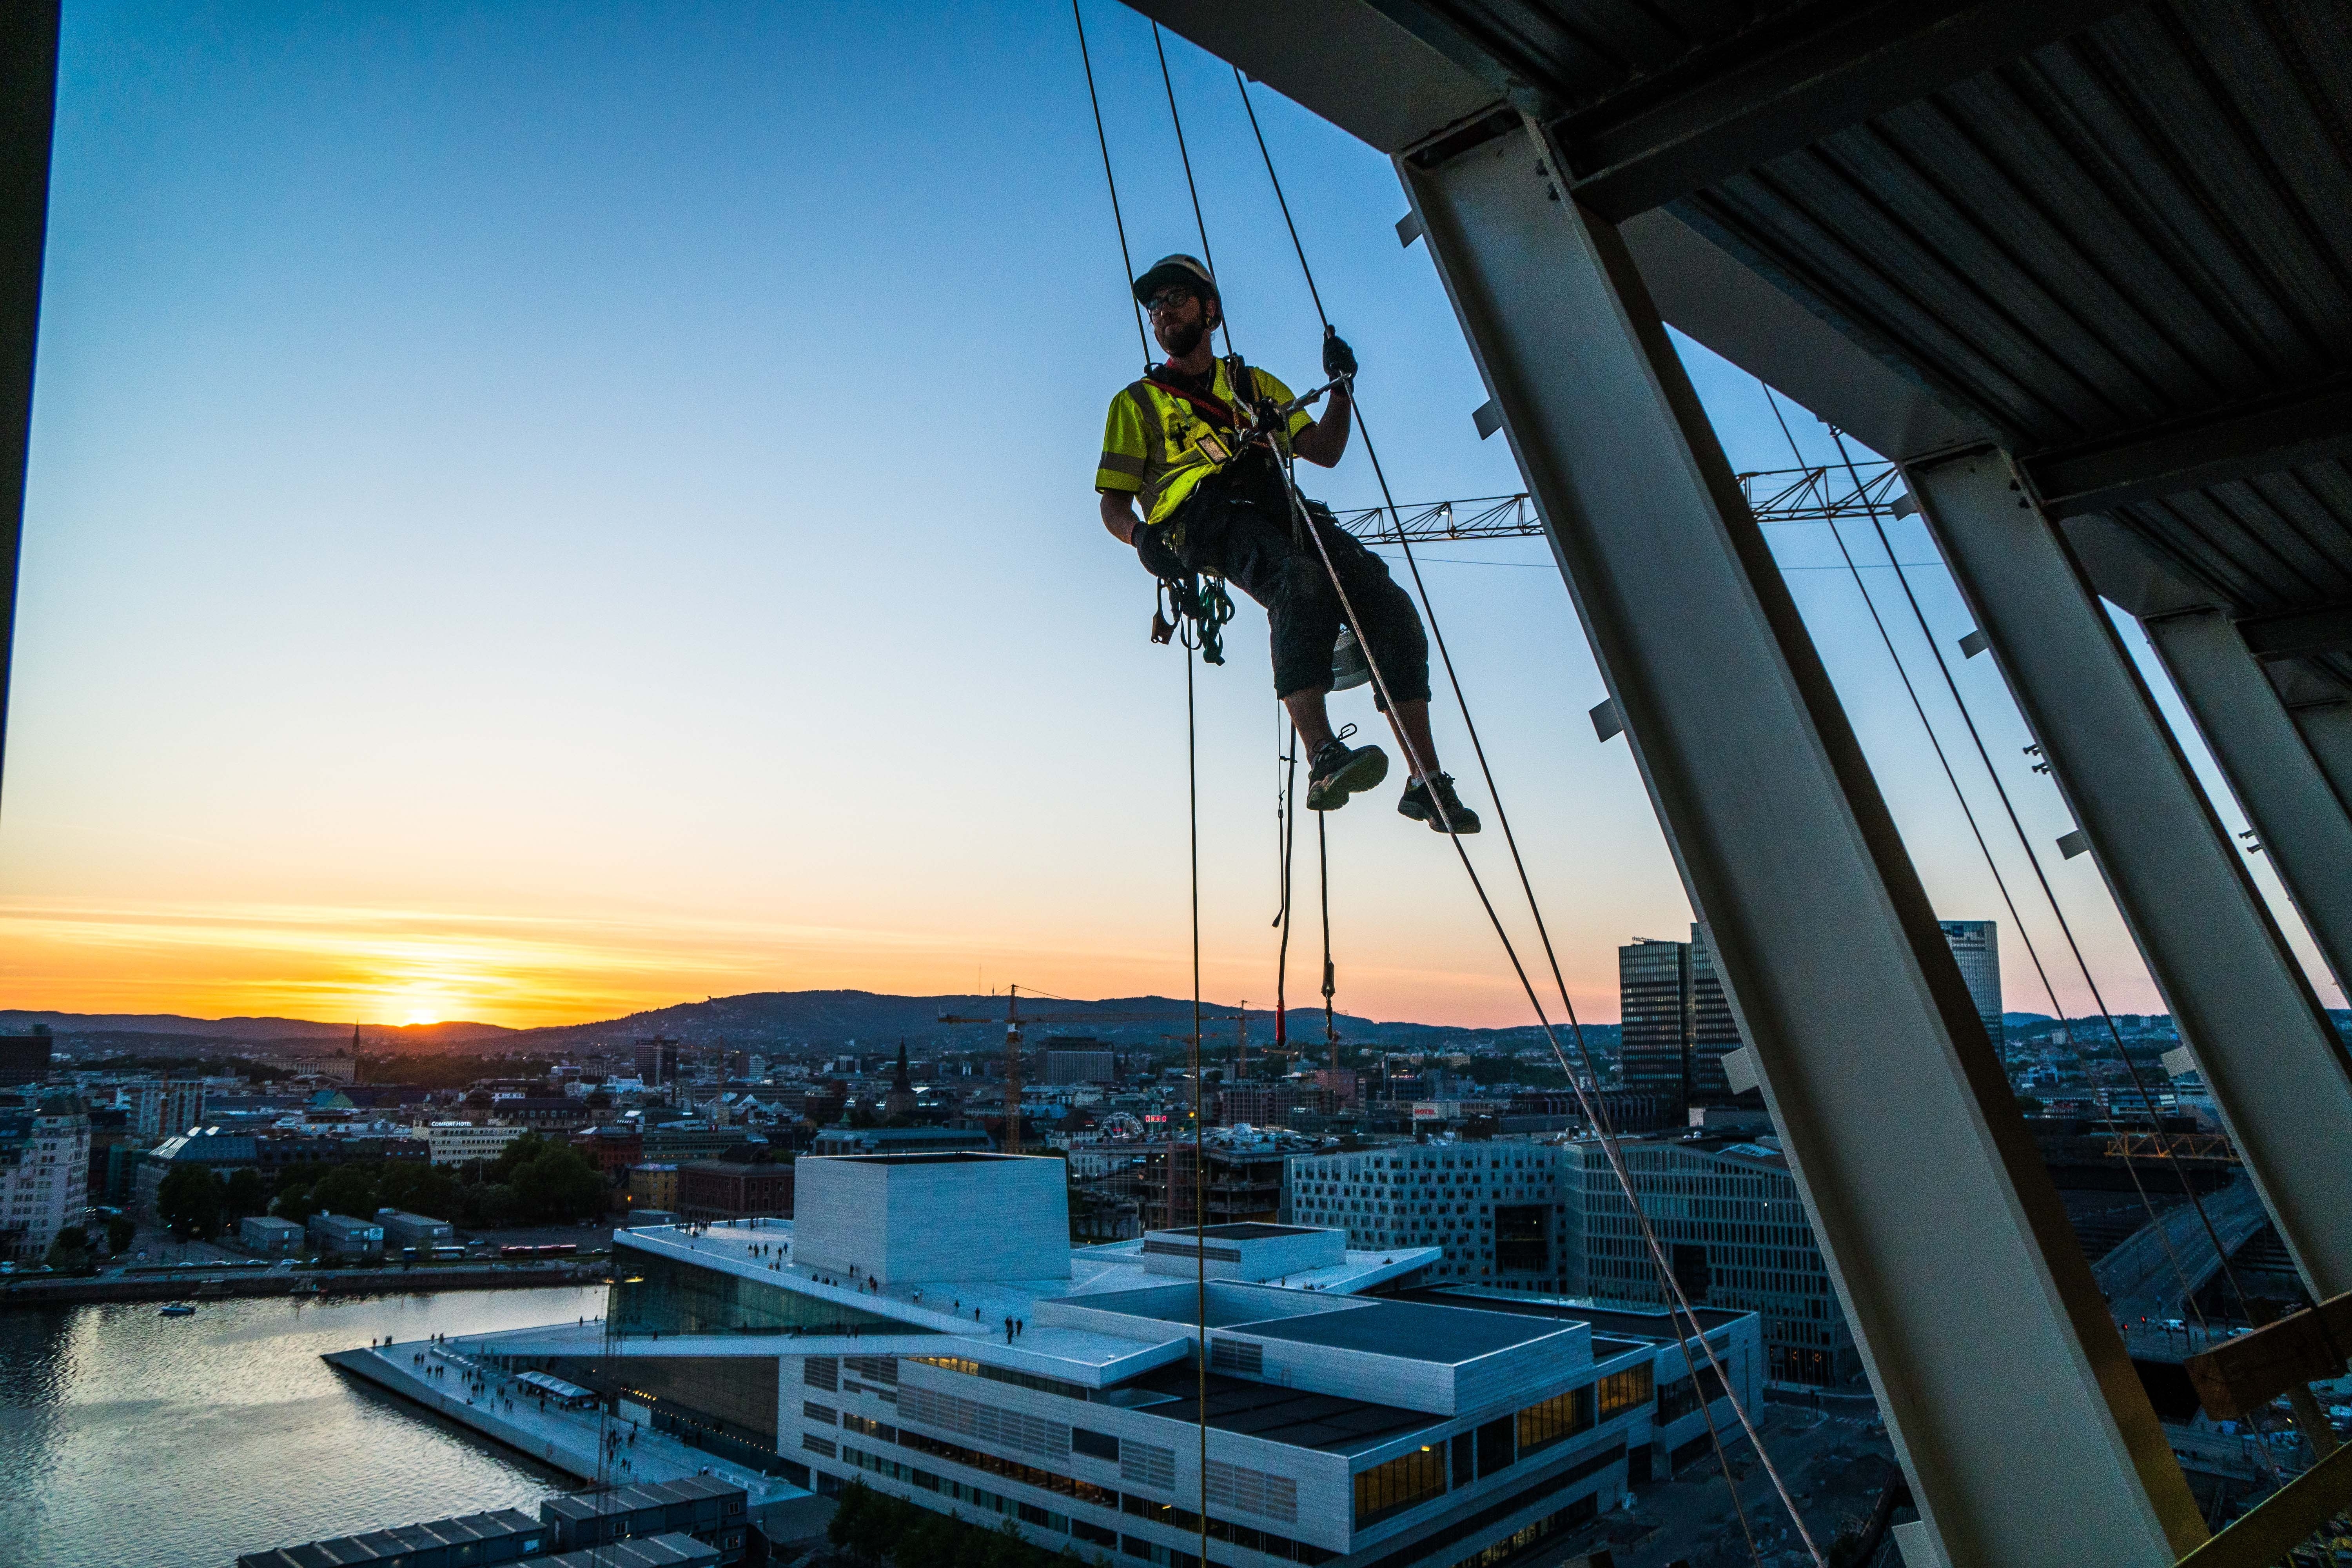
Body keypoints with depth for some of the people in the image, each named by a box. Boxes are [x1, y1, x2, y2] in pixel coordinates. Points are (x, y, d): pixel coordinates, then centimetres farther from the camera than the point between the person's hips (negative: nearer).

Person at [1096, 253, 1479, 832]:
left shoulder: (1257, 385, 34)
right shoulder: (1139, 402, 25)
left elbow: (1324, 451, 24)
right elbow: (1113, 502, 16)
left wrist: (1341, 389, 8)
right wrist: (1140, 536, -6)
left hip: (1276, 505, 4)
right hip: (1205, 515, -4)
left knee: (1389, 603, -21)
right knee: (1301, 582, -38)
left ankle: (1427, 783, -22)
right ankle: (1324, 760, -48)